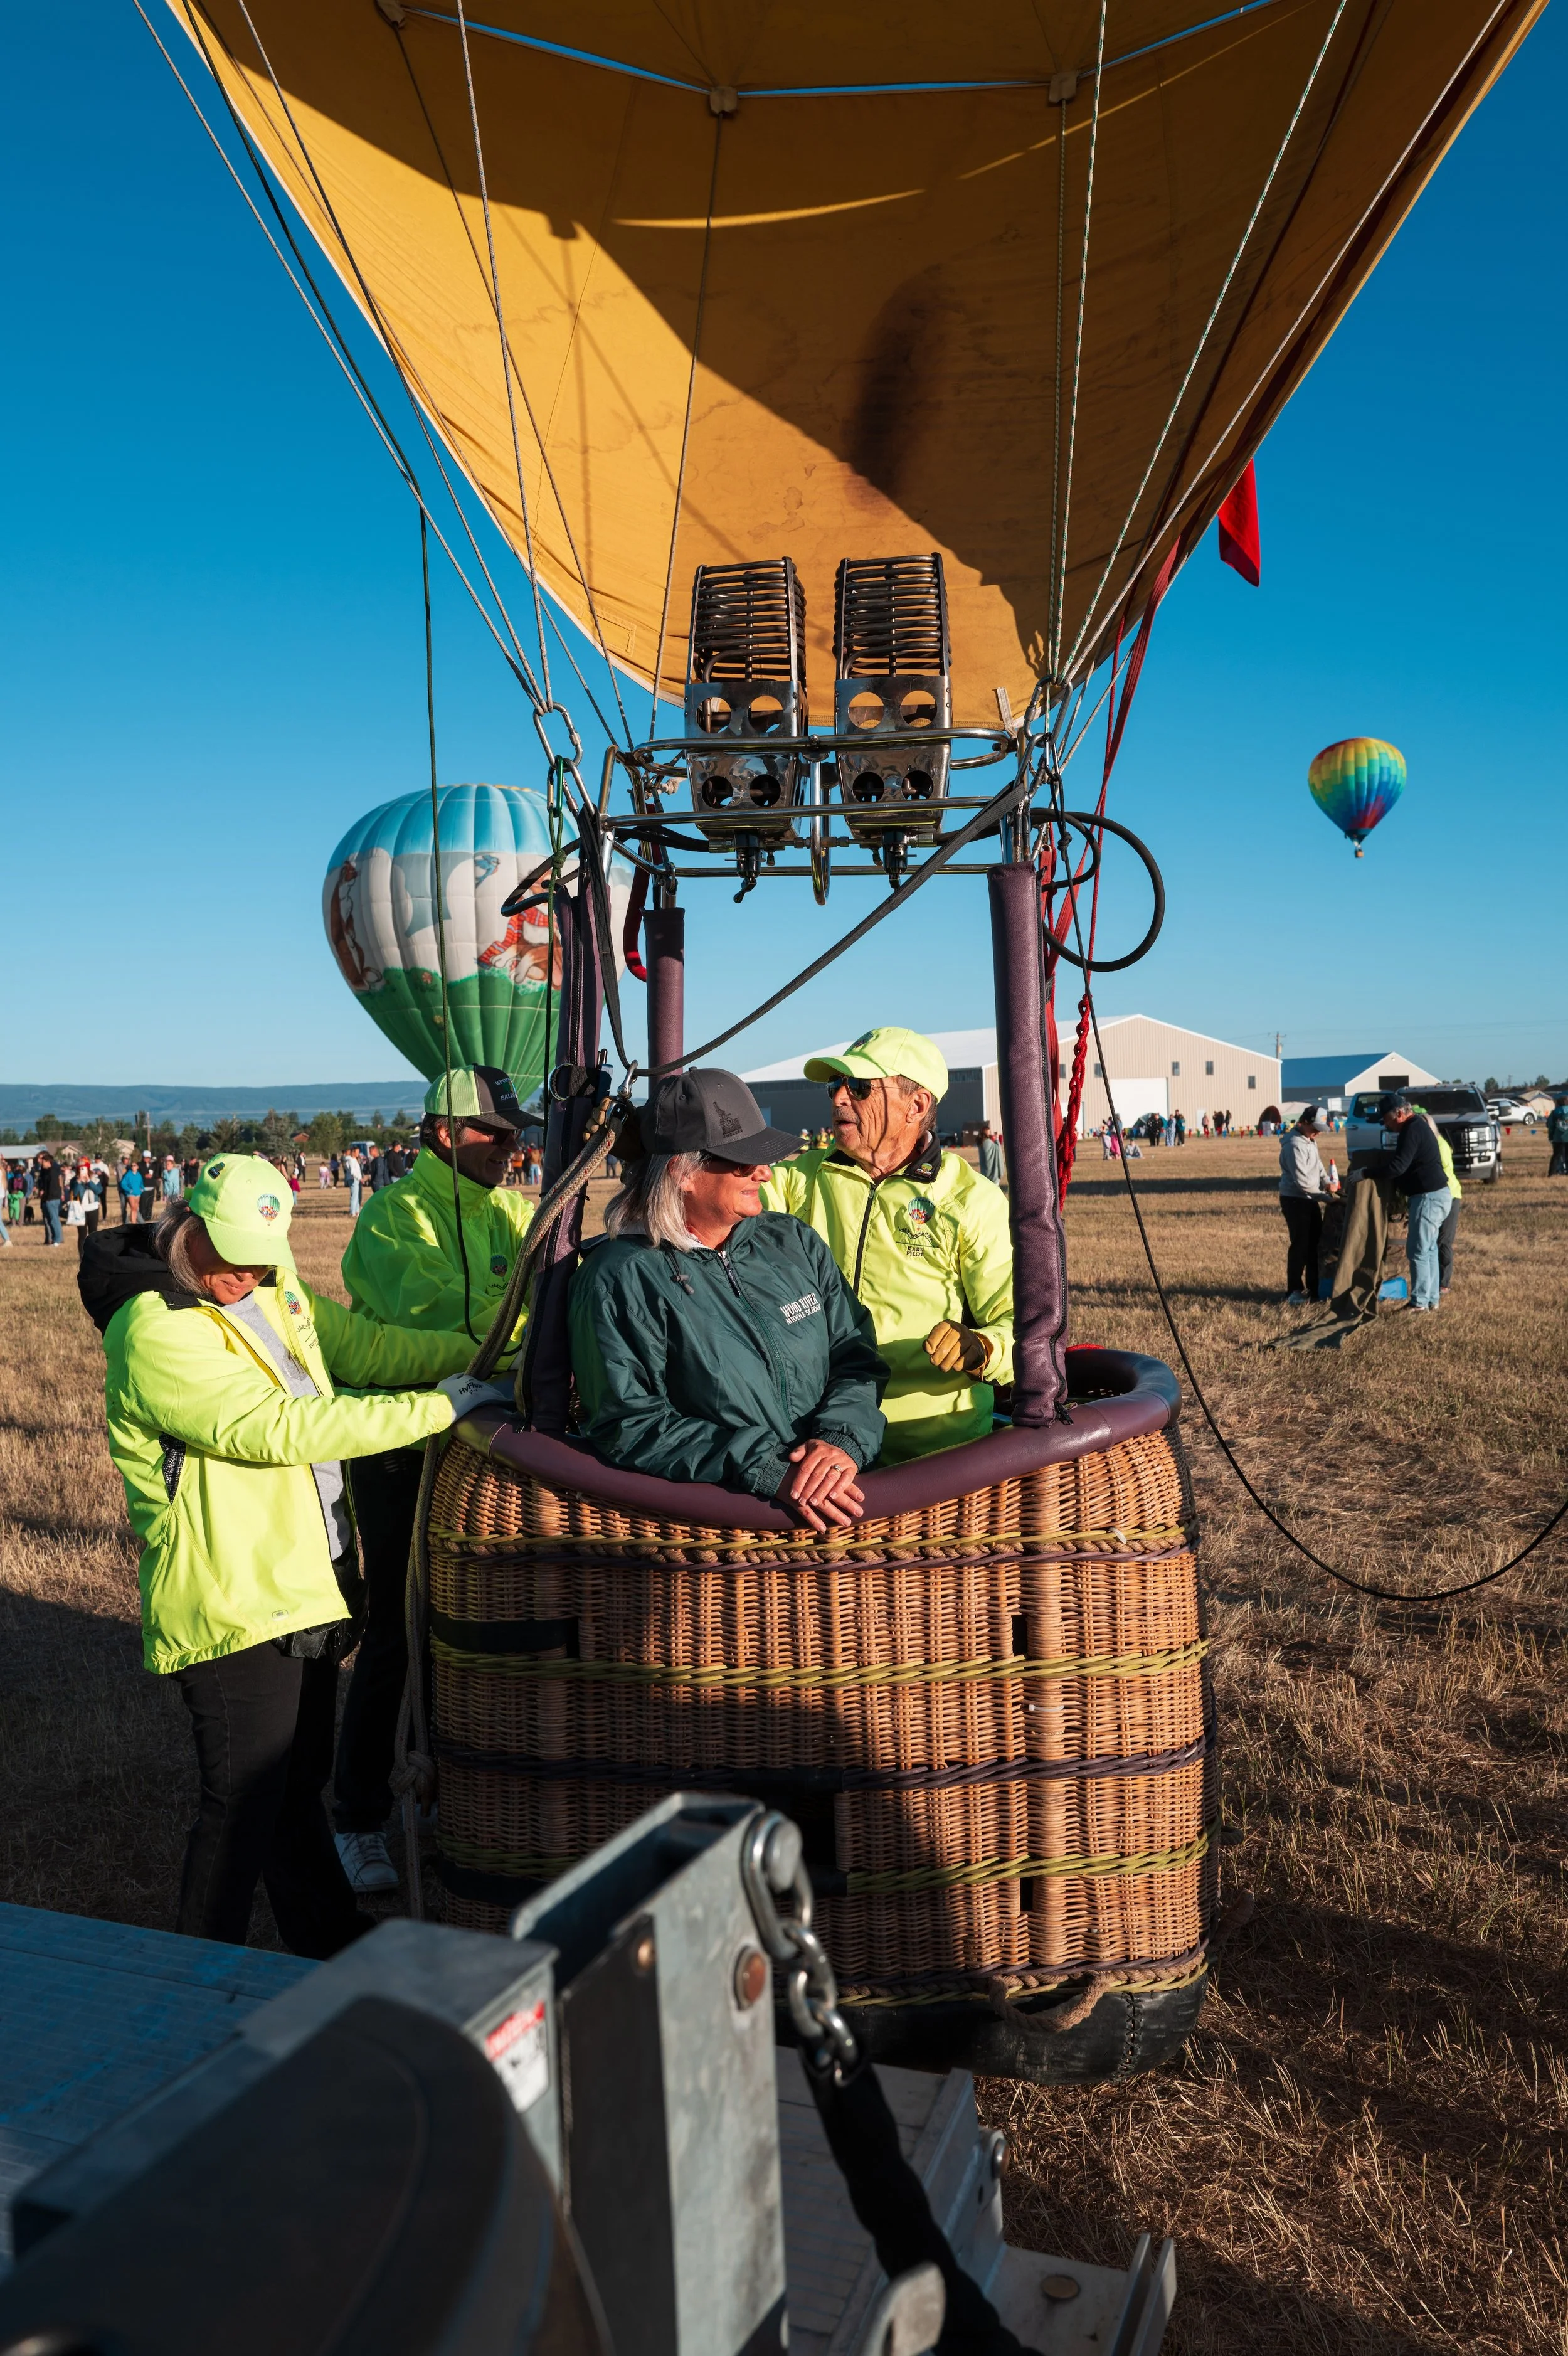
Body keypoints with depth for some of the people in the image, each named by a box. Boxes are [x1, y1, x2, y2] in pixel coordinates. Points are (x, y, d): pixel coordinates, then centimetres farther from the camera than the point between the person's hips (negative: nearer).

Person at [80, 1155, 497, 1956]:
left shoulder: (271, 1286, 7)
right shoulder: (156, 1333, -21)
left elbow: (364, 1346, 14)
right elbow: (281, 1429, -27)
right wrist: (437, 1407, -25)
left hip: (305, 1587, 9)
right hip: (230, 1607, -9)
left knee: (298, 1780, 23)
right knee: (243, 1803, 0)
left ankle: (331, 1940, 39)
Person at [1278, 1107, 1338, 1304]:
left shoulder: (1310, 1141, 11)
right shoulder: (1294, 1145, -20)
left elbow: (1318, 1165, 21)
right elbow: (1302, 1181, -23)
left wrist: (1325, 1181, 0)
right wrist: (1326, 1197, -18)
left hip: (1310, 1199, 10)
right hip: (1295, 1200, -10)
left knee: (1315, 1243, 12)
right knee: (1300, 1245, -7)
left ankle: (1314, 1288, 21)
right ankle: (1294, 1291, 1)